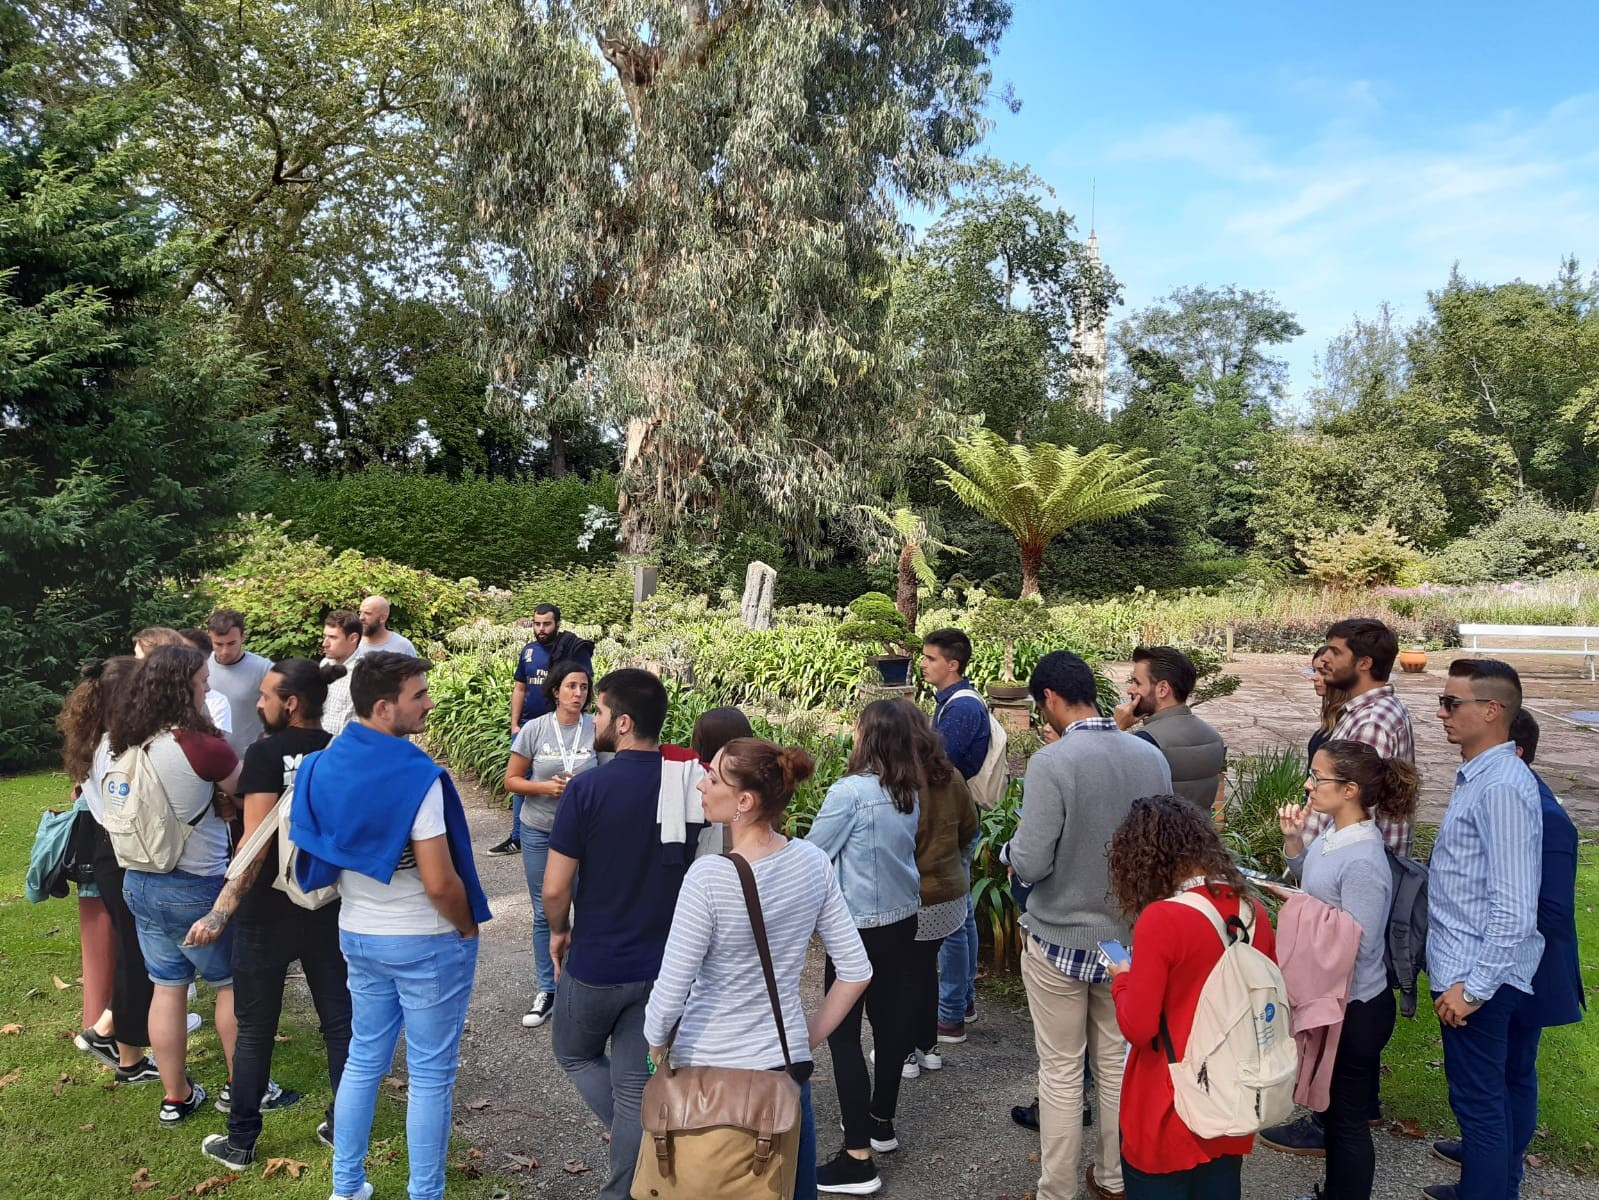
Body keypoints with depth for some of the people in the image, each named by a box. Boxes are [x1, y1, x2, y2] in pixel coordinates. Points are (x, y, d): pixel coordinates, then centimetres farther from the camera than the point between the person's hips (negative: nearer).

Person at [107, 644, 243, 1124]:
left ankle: (176, 1097, 27)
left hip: (139, 882, 6)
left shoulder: (126, 746, -2)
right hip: (196, 887, -6)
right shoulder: (200, 747, -24)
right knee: (233, 982, 13)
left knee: (167, 986, 16)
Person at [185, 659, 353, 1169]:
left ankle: (240, 1141, 23)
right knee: (338, 1018, 12)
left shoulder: (266, 753, -16)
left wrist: (219, 912, -20)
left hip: (268, 913, -4)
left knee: (255, 1027, 10)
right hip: (327, 908, 5)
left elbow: (256, 846, -21)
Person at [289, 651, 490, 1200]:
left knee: (364, 1058, 22)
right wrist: (469, 929, -7)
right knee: (430, 1074, 7)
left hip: (356, 934, 7)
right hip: (426, 943, -7)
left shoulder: (324, 764, -3)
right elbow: (439, 882, -24)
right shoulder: (416, 776, -24)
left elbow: (318, 855, 8)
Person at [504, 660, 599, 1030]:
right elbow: (512, 781, 0)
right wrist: (545, 786, -17)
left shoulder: (597, 729, -7)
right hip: (539, 831, 1)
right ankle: (547, 989, 23)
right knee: (544, 912, 10)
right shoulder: (534, 729, -5)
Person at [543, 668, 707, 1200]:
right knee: (636, 1086, 16)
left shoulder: (588, 787, -20)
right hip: (664, 964, 4)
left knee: (576, 1056, 24)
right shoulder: (691, 786, -6)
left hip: (596, 963, -4)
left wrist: (559, 931, 3)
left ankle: (646, 1147, 11)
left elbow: (555, 887, -16)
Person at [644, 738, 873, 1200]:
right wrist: (808, 1039, 10)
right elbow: (856, 974, -1)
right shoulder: (813, 863, -7)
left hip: (707, 1070, -4)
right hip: (786, 1063, 5)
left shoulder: (709, 877, -23)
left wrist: (656, 1049, 1)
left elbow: (669, 994, -18)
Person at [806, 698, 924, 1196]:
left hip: (859, 926, -7)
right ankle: (881, 1122, 35)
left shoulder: (849, 791, -20)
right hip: (903, 918, 7)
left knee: (842, 1033, 1)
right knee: (890, 1017, 19)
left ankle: (857, 1160, 2)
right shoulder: (910, 792, 1)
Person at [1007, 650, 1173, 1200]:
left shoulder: (1052, 762, -22)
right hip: (1128, 937, 5)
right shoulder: (1152, 757, -5)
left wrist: (1011, 847, -1)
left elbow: (1030, 864, -22)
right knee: (1118, 1062, 20)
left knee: (1061, 1071, 8)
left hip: (1060, 939, -5)